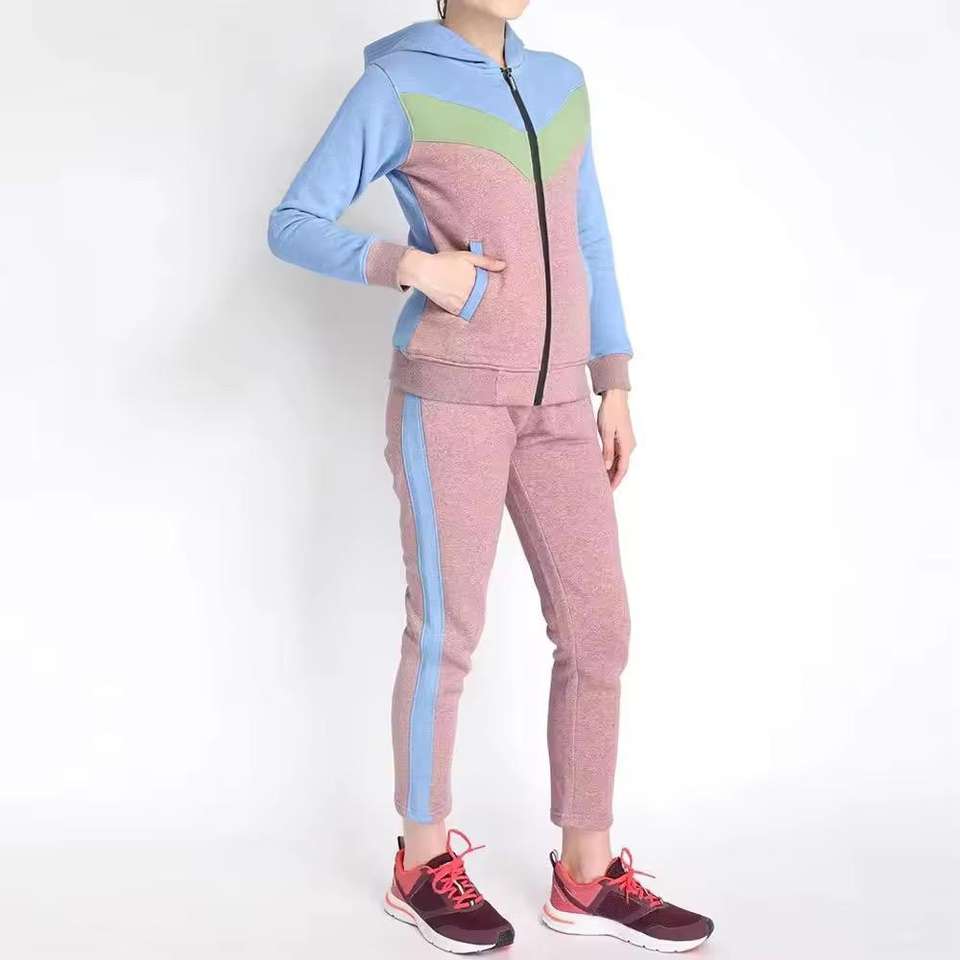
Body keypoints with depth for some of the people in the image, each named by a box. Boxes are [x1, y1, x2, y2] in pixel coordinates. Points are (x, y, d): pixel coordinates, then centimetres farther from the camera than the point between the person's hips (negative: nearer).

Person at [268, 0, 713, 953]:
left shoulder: (559, 82, 16)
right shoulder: (394, 86, -2)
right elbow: (292, 226, -2)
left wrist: (612, 387, 12)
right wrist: (408, 266, -18)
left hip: (552, 401, 6)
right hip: (450, 392, -6)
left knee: (597, 625, 1)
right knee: (448, 630, -2)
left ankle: (588, 874, 12)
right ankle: (422, 864, 16)